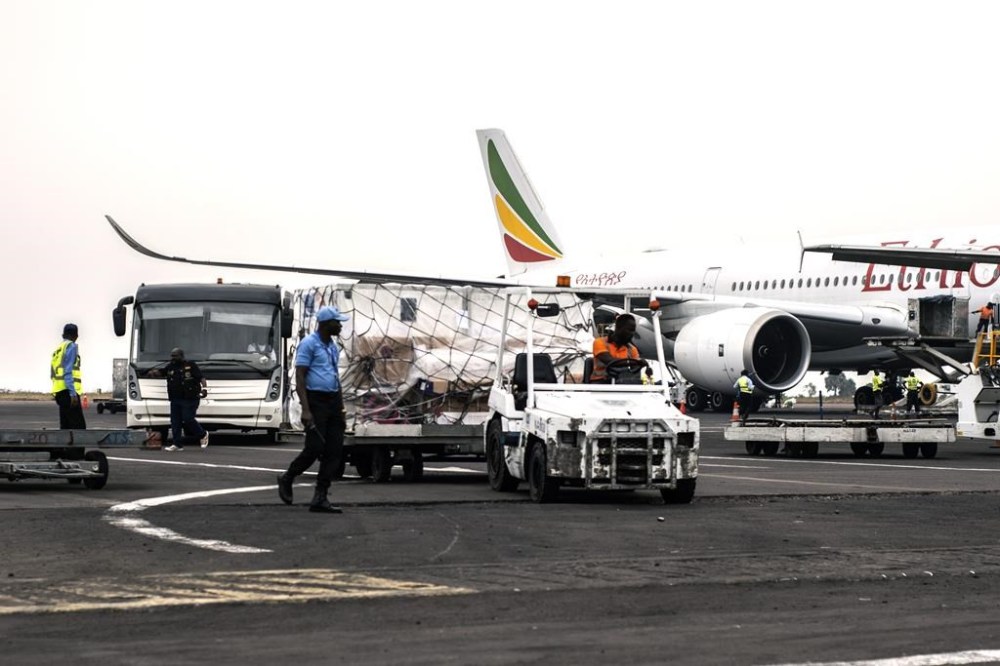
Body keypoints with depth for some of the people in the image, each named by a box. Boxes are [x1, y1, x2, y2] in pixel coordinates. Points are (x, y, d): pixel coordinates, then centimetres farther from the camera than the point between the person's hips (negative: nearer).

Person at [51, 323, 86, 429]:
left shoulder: (58, 349, 21)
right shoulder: (71, 346, -4)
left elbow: (52, 374, 23)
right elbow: (68, 372, -15)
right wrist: (73, 393, -20)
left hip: (59, 392, 9)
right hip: (68, 391, -9)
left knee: (66, 426, 10)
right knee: (79, 425, -14)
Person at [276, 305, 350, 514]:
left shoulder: (333, 347, 17)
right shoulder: (309, 344, -8)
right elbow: (300, 378, -13)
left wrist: (341, 410, 19)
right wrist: (305, 410, -21)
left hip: (333, 401, 8)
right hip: (316, 400, -8)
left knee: (334, 450, 0)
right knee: (315, 448, -10)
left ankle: (320, 498, 2)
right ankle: (287, 479, 14)